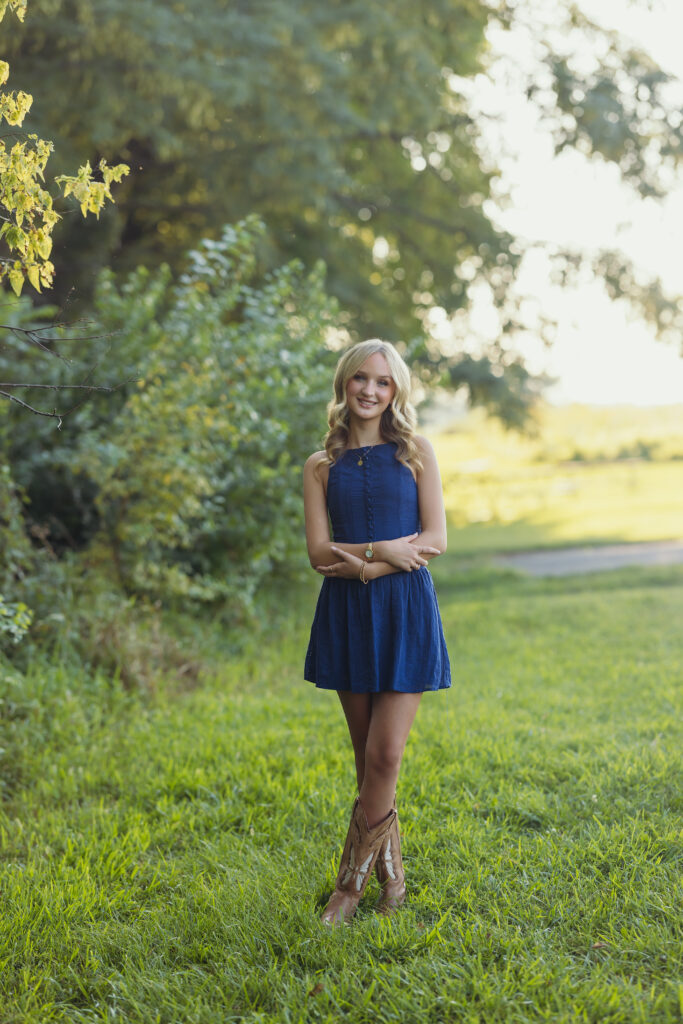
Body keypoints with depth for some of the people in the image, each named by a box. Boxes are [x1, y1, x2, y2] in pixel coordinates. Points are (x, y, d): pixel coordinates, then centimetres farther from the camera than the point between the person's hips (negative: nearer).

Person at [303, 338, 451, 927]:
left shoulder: (416, 452, 5)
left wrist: (362, 563, -13)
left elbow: (435, 540, -3)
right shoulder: (323, 466, 8)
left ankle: (351, 881, 4)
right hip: (347, 614, 2)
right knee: (368, 758, 6)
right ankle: (392, 879, 18)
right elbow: (320, 553, -1)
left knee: (385, 756, -8)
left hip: (405, 610, -2)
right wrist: (386, 549, -15)